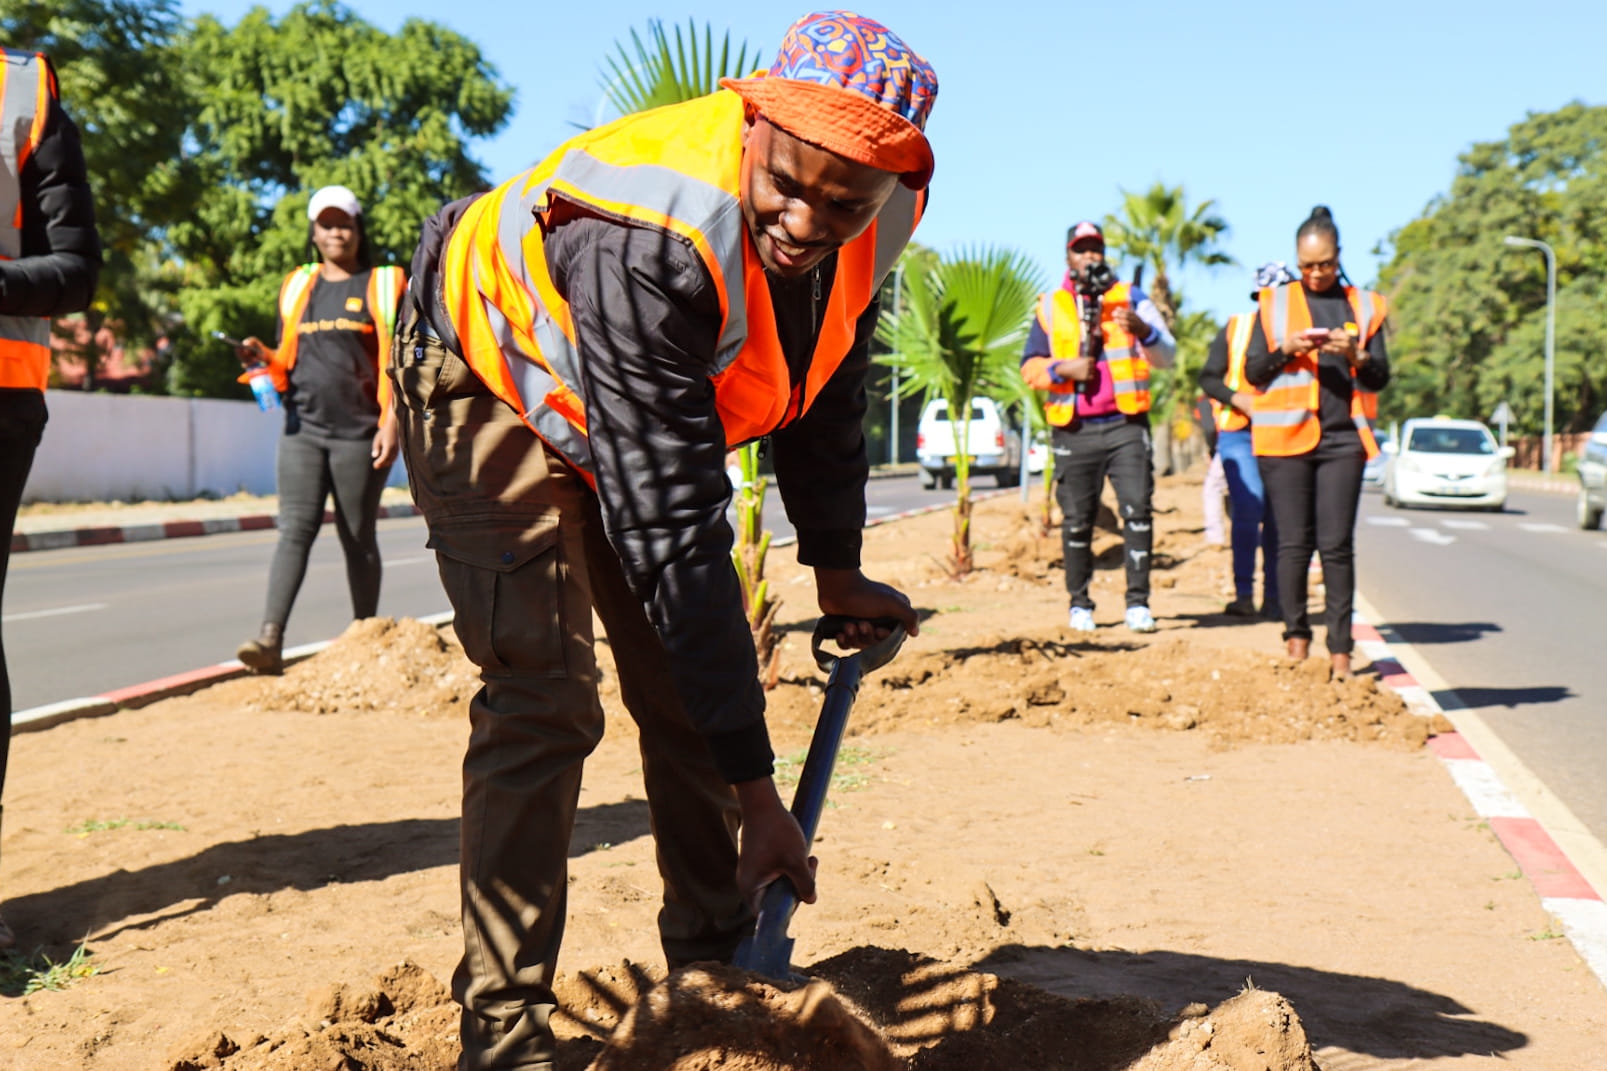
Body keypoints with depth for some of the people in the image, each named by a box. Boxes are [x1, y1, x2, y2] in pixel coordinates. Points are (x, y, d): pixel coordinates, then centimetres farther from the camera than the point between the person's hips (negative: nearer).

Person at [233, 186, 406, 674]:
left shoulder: (382, 285, 6)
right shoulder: (297, 287, 17)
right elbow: (287, 362, 21)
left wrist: (391, 423, -10)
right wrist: (264, 358, -1)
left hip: (359, 432, -3)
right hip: (303, 428, 3)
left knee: (358, 539, 4)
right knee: (295, 530, -8)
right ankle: (270, 638, -17)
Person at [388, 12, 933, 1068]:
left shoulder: (874, 222, -19)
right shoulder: (648, 245, -42)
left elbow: (826, 393, 3)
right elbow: (674, 534, -42)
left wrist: (838, 574, 10)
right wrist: (758, 792, -39)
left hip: (654, 414, 7)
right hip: (495, 388, -7)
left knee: (697, 680, 6)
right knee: (544, 696, -19)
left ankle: (716, 951, 25)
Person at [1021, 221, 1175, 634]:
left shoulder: (1131, 298, 11)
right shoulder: (1050, 307, 14)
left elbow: (1167, 357, 2)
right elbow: (1029, 368, 11)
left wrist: (1142, 330, -18)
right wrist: (1063, 369, -9)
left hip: (1126, 425, -1)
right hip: (1073, 430, 1)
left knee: (1137, 510, -11)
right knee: (1077, 520, 2)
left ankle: (1138, 603, -7)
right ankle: (1080, 604, 13)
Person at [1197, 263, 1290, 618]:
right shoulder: (1235, 328, 9)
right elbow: (1208, 378, 6)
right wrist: (1239, 399, -11)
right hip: (1238, 433, -2)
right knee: (1248, 508, -15)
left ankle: (1272, 598, 9)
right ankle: (1243, 593, -8)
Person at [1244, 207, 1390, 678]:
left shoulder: (1364, 306, 11)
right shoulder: (1275, 302, 9)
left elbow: (1381, 377, 9)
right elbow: (1253, 371, 7)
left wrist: (1355, 356, -11)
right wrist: (1286, 348, -11)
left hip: (1342, 438, 1)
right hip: (1285, 435, 0)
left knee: (1337, 546, -3)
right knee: (1294, 543, 0)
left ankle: (1340, 648, 2)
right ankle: (1296, 637, 12)